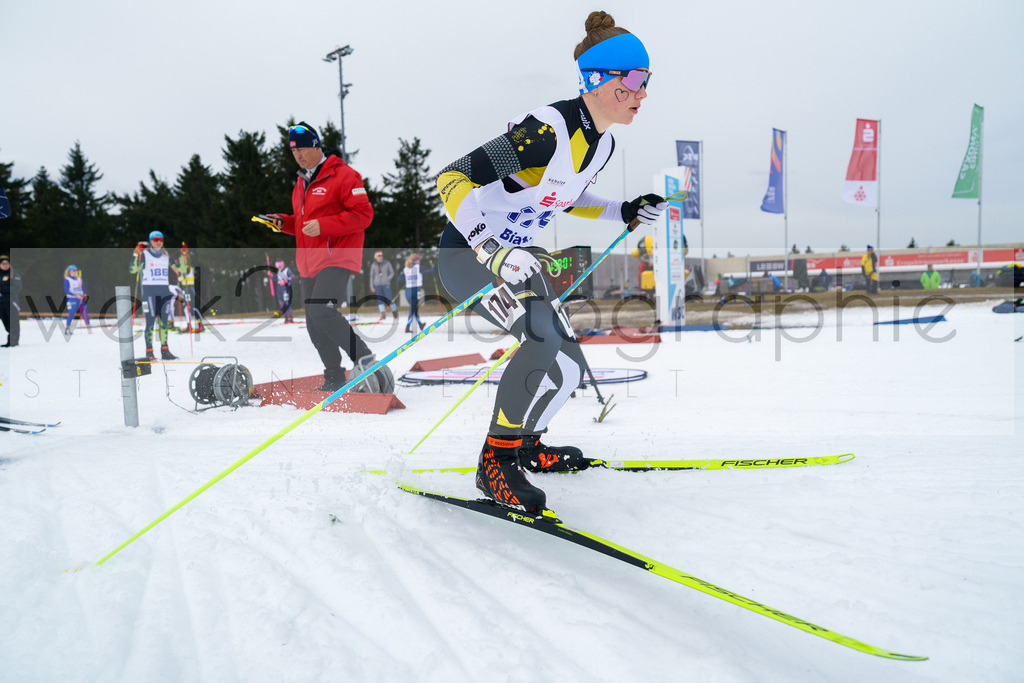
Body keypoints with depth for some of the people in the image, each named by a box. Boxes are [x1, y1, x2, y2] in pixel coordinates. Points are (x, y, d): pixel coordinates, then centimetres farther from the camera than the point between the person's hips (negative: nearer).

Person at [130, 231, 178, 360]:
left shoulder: (166, 256, 14)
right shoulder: (144, 255, 1)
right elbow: (133, 270, -8)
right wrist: (136, 254, -17)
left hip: (164, 291, 4)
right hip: (149, 292, -4)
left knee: (164, 321, 3)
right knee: (150, 321, -7)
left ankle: (165, 351, 7)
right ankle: (149, 352, -4)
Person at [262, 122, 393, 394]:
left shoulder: (343, 175, -7)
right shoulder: (302, 182, 19)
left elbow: (363, 214, -14)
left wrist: (323, 226, -21)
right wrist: (284, 222, 7)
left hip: (337, 257, -8)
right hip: (309, 263, 8)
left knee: (321, 312, -25)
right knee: (315, 327, 8)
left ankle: (365, 360, -14)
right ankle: (334, 380, 18)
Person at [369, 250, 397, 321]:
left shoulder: (387, 263, 0)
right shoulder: (373, 265, 5)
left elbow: (392, 273, 6)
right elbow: (371, 276, 10)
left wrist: (387, 279, -10)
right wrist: (372, 286, 7)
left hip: (386, 284, -2)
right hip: (377, 284, 2)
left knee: (389, 299, -5)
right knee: (380, 299, -5)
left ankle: (395, 311, 16)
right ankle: (383, 315, -5)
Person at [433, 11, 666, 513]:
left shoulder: (602, 143, 1)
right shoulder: (548, 130, -27)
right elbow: (452, 179, -30)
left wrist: (624, 213, 8)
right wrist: (491, 253, -42)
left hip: (515, 257, 9)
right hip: (468, 253, -9)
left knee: (568, 366, 5)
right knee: (547, 336, -30)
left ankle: (525, 445, 32)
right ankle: (494, 462, -16)